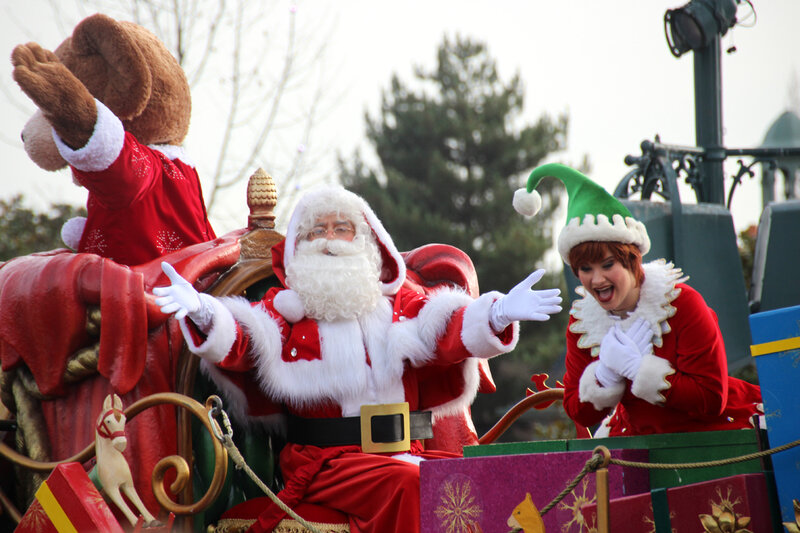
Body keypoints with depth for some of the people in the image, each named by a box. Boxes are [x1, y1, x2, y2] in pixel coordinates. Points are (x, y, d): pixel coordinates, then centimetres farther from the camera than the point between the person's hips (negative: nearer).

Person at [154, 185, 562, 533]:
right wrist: (203, 314, -29)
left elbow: (448, 330, 0)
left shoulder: (398, 304, 17)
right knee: (406, 485, -31)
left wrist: (496, 316, -21)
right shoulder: (285, 308, 11)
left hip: (404, 451, 3)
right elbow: (238, 342, -6)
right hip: (322, 460, -3)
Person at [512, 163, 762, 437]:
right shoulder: (581, 321, -3)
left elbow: (712, 399, -19)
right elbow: (580, 414, 0)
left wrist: (638, 368, -23)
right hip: (638, 436, 4)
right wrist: (606, 373, -19)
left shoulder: (682, 303, -15)